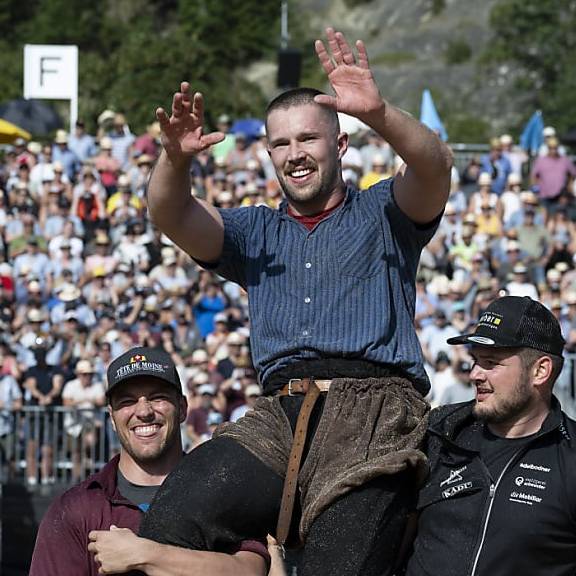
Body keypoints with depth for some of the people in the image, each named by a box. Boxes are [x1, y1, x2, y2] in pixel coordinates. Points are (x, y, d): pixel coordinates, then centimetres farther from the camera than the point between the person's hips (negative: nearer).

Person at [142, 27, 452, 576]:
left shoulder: (382, 213, 19)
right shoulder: (256, 233, 29)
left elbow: (434, 165, -3)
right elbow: (172, 217, 11)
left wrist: (378, 114, -23)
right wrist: (175, 159, -12)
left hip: (371, 410, -3)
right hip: (278, 414, 3)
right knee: (165, 527, -23)